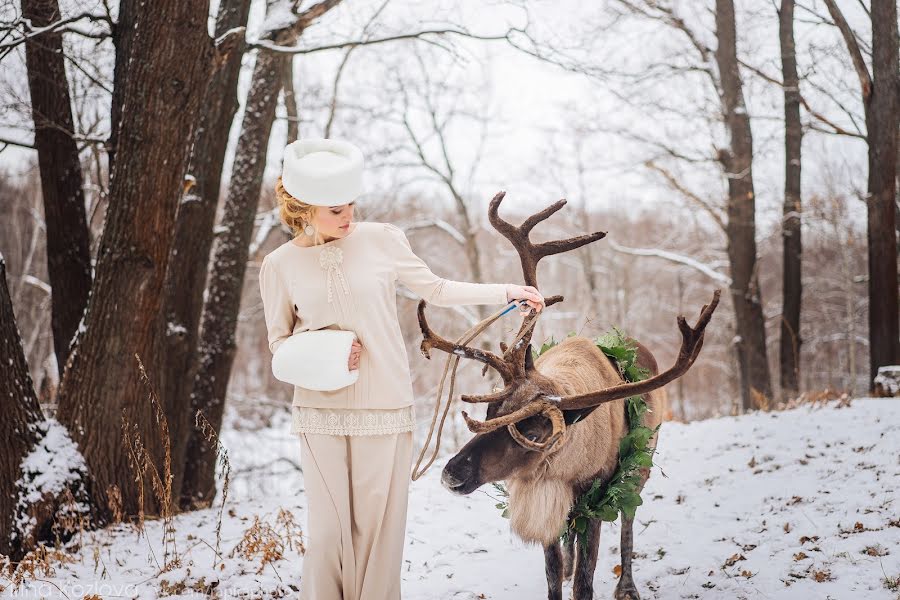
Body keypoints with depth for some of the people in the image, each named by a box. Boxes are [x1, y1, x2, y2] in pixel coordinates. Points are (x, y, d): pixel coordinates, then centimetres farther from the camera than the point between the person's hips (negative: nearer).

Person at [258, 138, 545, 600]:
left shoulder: (380, 239, -1)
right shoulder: (279, 264, 0)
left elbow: (435, 289, 11)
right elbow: (279, 341, 11)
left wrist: (507, 291, 6)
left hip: (384, 407, 0)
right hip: (320, 410, 0)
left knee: (378, 525, 2)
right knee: (328, 526, 1)